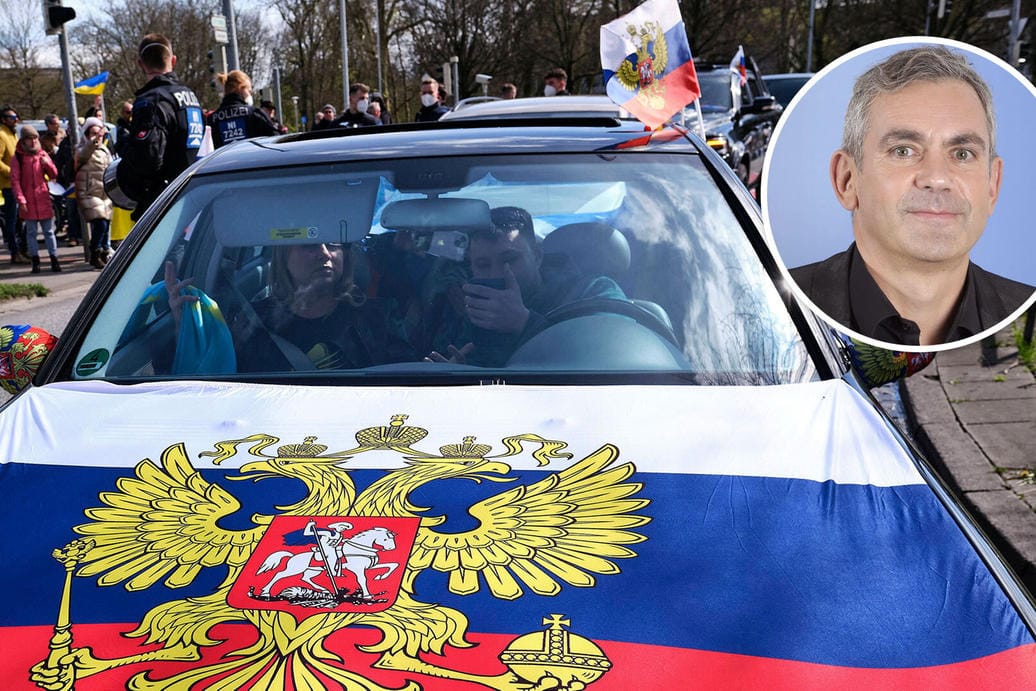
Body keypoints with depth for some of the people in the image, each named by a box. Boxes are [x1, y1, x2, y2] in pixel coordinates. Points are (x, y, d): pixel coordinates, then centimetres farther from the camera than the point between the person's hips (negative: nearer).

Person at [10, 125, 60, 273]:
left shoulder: (42, 154, 8)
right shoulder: (17, 157, -1)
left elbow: (54, 175, 9)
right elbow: (15, 181, -4)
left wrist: (47, 164, -11)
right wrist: (21, 200, -11)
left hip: (43, 199, 2)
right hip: (28, 200, -2)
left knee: (49, 231, 4)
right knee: (31, 232, 4)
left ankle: (54, 260, 6)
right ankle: (35, 262, 8)